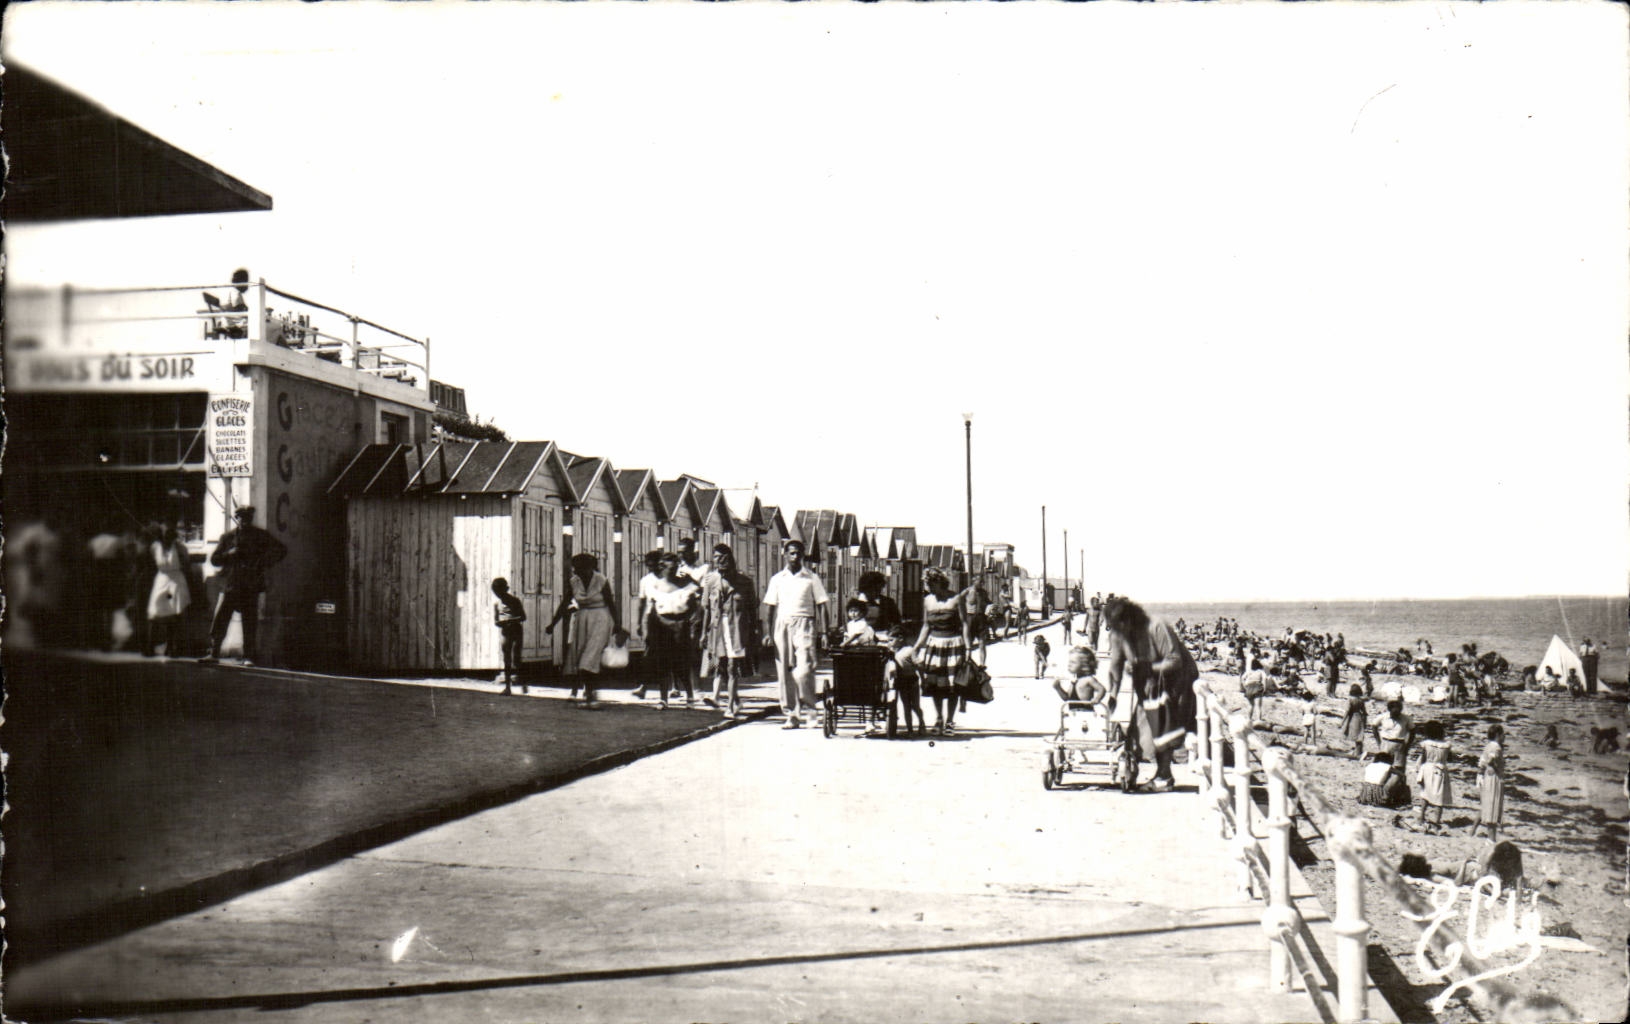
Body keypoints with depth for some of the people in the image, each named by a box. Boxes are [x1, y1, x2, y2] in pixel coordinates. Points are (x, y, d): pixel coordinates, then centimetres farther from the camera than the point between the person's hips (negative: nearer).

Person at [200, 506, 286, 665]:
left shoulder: (260, 536, 6)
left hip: (251, 586, -1)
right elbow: (214, 559, 10)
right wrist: (230, 554, -8)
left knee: (250, 624, 0)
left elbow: (281, 549, 6)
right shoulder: (227, 537, 10)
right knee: (219, 621, -3)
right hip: (230, 586, 1)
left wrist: (264, 563, -6)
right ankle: (214, 653, 4)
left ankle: (249, 656, 7)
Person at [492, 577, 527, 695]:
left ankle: (522, 682, 8)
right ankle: (507, 687, 6)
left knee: (515, 657, -9)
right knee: (506, 660, 3)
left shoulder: (515, 601, -3)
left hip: (516, 631, -3)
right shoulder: (496, 603, 7)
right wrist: (499, 623, -14)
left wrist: (510, 620, -22)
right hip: (504, 632, 4)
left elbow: (523, 617, -7)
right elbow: (495, 620, 10)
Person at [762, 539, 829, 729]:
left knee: (803, 669, -17)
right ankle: (791, 715, 8)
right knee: (784, 672, 1)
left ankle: (809, 708, 0)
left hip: (804, 623, -3)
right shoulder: (777, 579, 12)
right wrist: (769, 633, 5)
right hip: (782, 625, 3)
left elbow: (821, 605, 6)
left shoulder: (812, 578, 6)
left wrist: (822, 632, -2)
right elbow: (771, 607, 13)